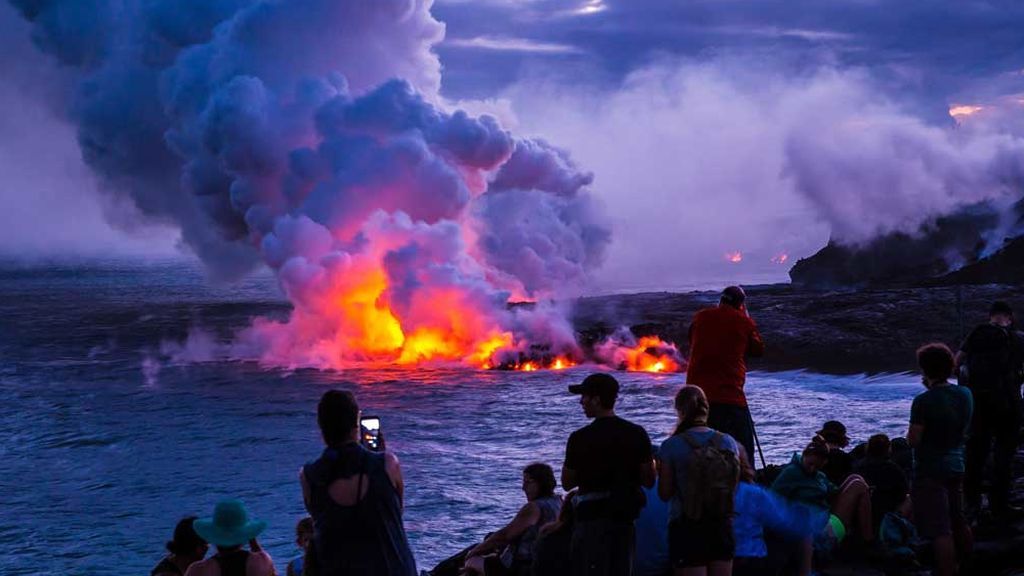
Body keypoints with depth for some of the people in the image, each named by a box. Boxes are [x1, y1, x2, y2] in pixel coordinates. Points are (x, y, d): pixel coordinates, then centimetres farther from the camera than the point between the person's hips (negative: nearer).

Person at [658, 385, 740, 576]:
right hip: (722, 525, 4)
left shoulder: (672, 446, -12)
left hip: (687, 528, -4)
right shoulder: (728, 442, 0)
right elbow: (733, 489, 8)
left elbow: (664, 494, -7)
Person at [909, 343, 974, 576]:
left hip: (930, 471, -7)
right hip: (956, 467, 7)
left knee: (940, 531, -9)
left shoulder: (924, 401, -20)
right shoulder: (965, 395, 1)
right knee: (959, 522, 24)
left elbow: (913, 439, -18)